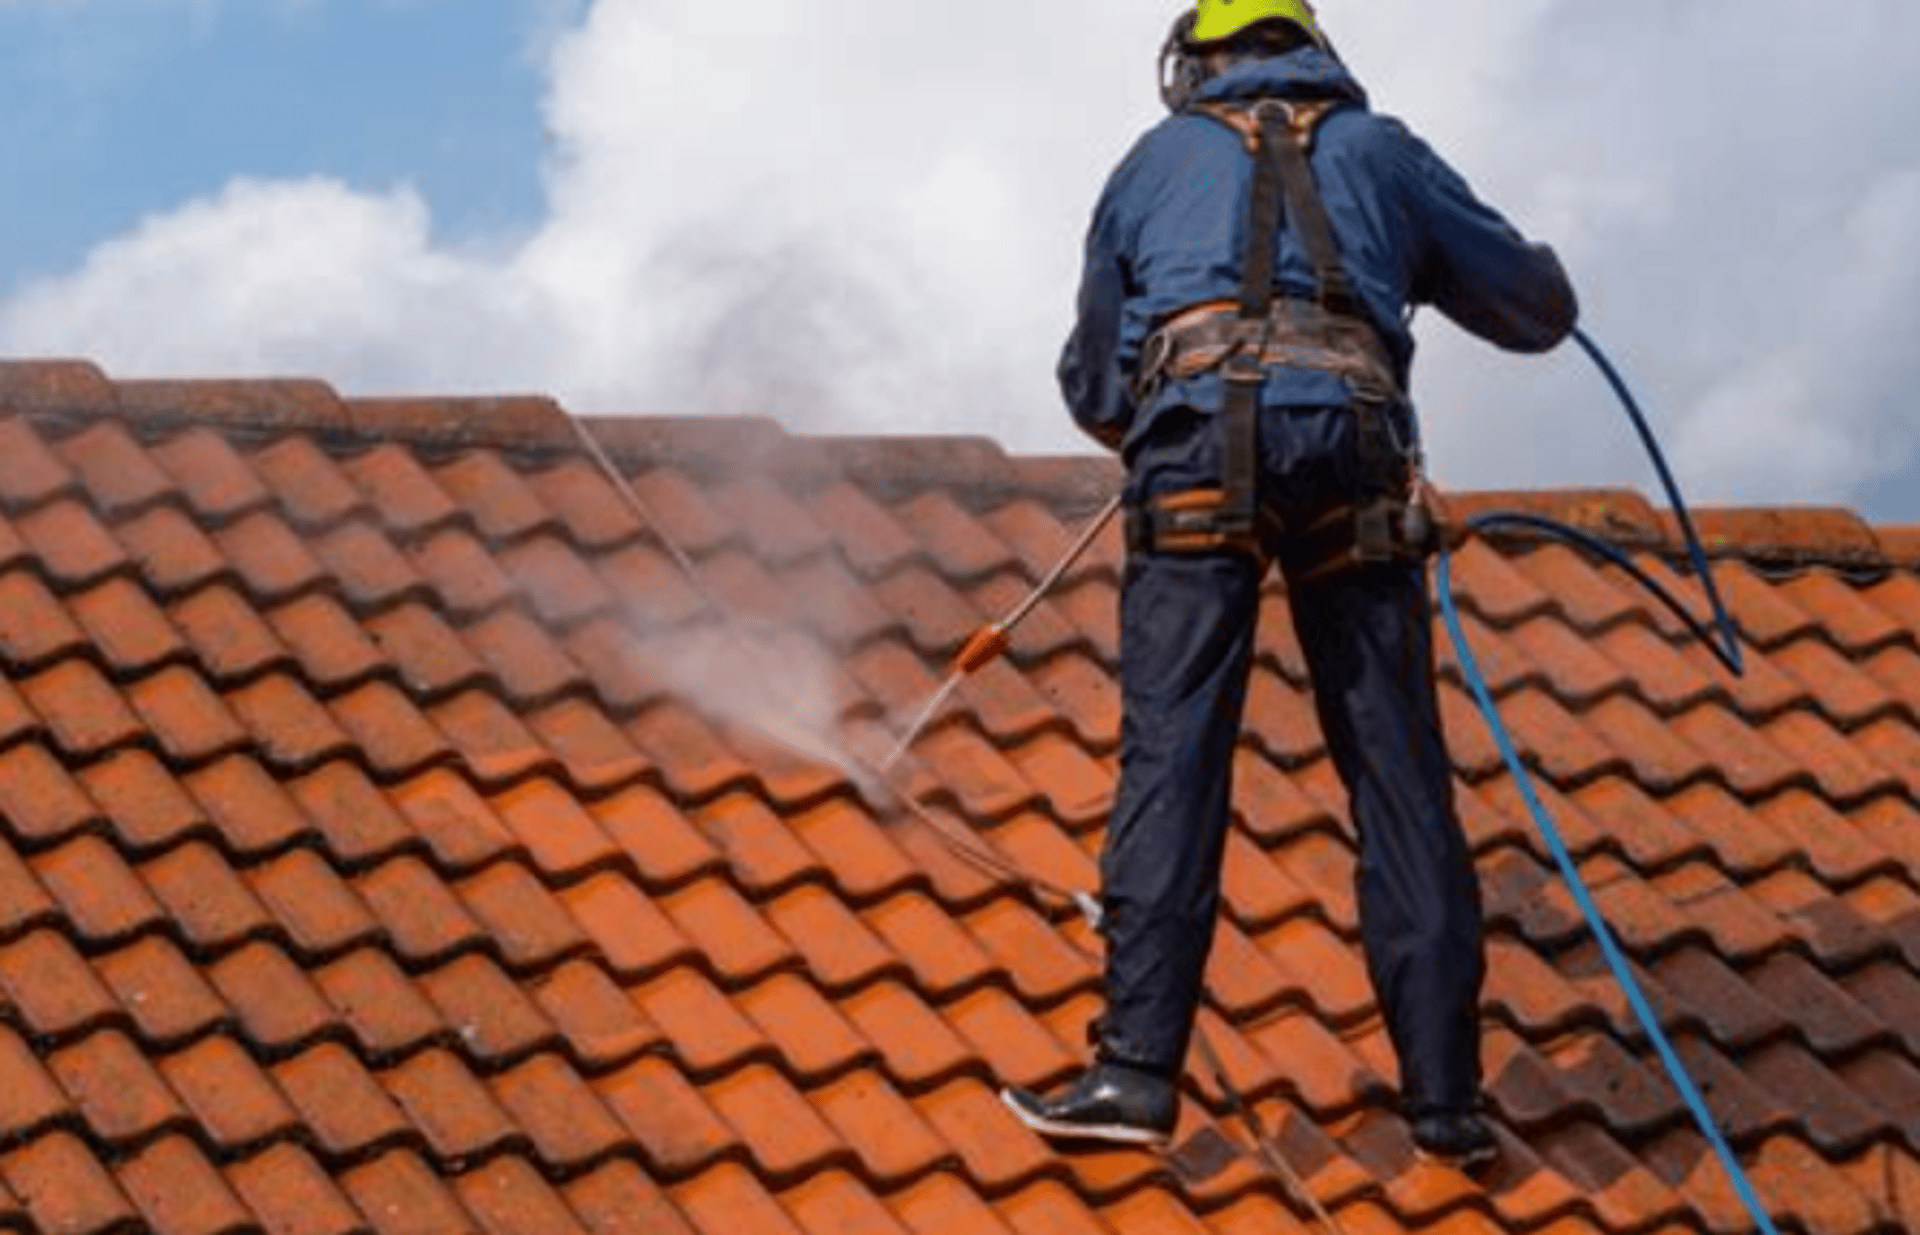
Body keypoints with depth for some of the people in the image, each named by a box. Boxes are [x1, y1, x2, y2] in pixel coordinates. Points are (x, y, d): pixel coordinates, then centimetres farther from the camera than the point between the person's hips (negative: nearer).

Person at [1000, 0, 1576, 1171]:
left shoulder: (1157, 160, 26)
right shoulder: (1383, 149, 26)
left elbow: (1093, 385, 31)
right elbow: (1542, 308, 30)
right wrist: (1426, 261, 50)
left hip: (1200, 438, -1)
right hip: (1351, 443, 1)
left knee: (1171, 754, -6)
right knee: (1401, 773, 2)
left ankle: (1138, 1066, -17)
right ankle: (1446, 1093, 2)